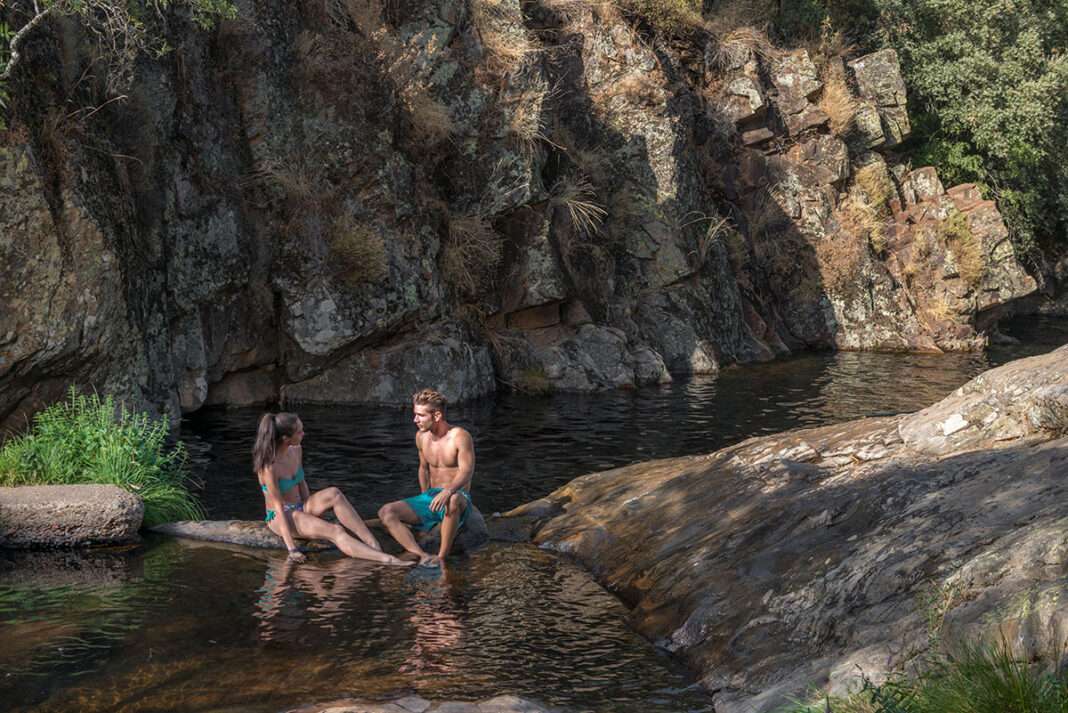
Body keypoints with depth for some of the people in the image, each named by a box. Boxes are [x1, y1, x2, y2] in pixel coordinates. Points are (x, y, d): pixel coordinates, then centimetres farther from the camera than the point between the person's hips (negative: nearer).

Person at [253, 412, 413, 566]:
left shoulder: (296, 451, -1)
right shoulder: (269, 467, -23)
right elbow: (279, 507, -24)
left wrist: (310, 510, 1)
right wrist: (292, 548, -28)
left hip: (300, 509, 6)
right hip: (280, 518, -6)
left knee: (333, 494, -26)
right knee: (335, 531, -29)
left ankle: (373, 543, -31)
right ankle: (386, 559, -43)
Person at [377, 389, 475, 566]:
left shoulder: (460, 437, -13)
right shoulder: (421, 436, 6)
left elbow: (466, 472, -24)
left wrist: (448, 491, -42)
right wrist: (425, 500, 15)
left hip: (458, 497, -6)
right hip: (430, 496, 7)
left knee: (452, 500, -45)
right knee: (386, 512, -17)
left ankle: (441, 557, -30)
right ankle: (422, 556, -35)